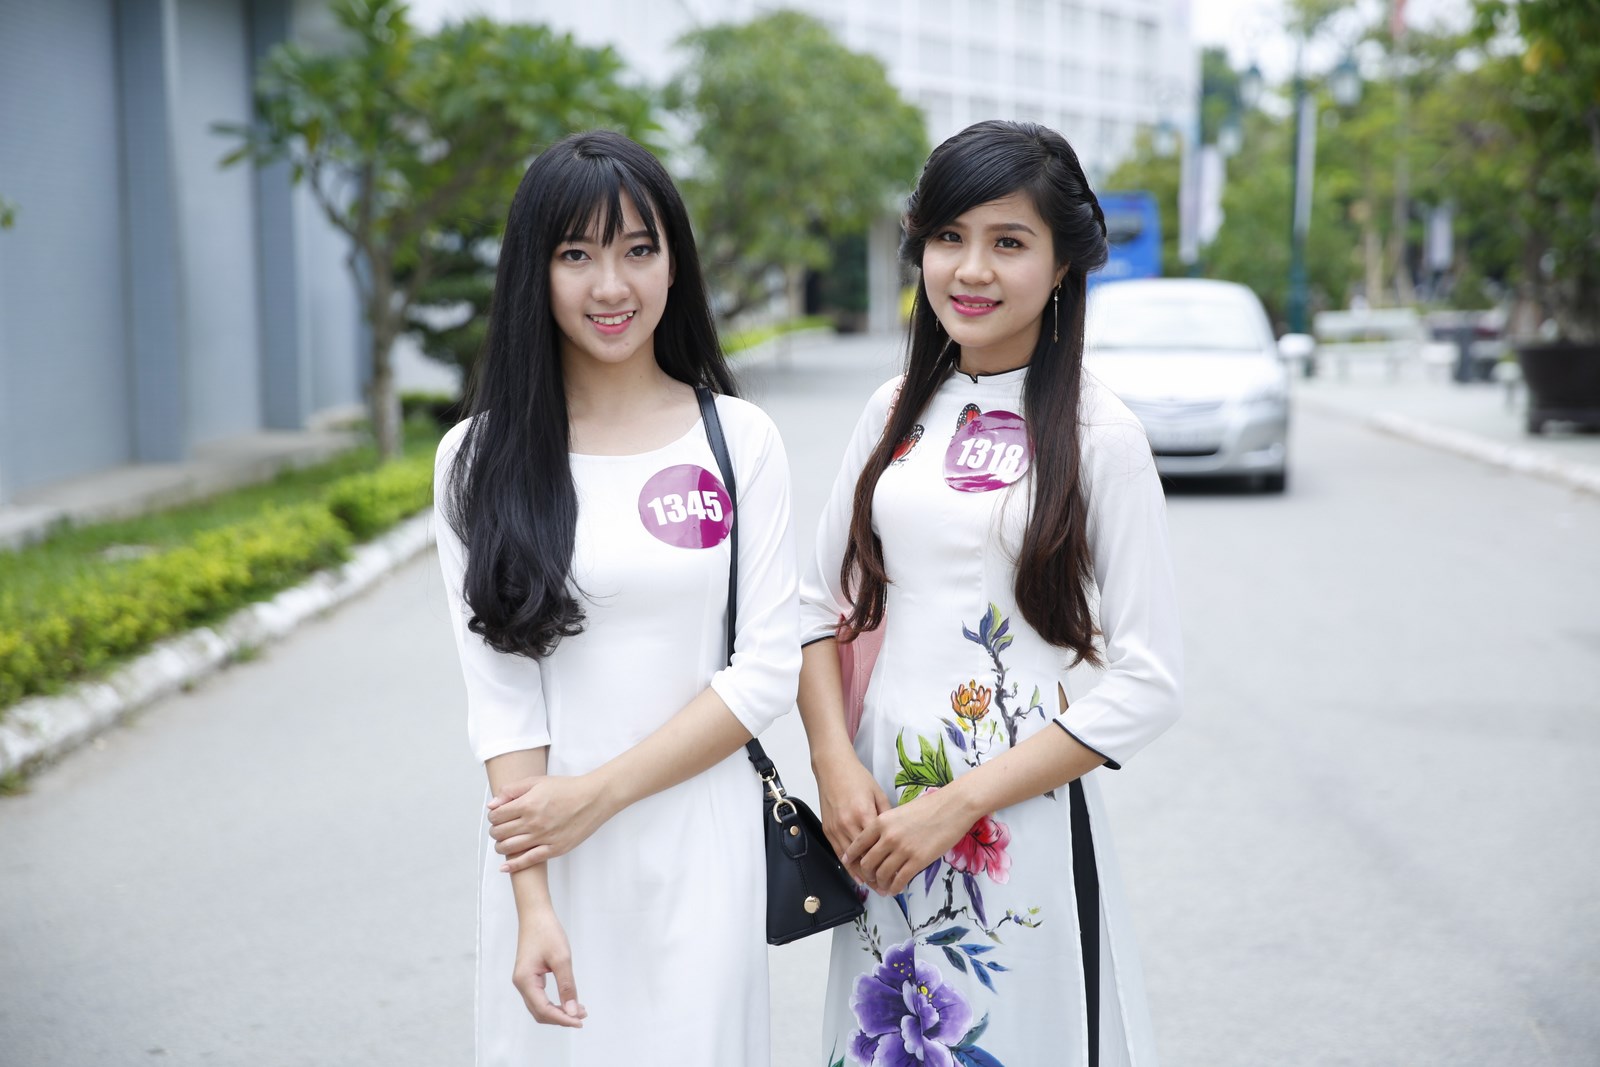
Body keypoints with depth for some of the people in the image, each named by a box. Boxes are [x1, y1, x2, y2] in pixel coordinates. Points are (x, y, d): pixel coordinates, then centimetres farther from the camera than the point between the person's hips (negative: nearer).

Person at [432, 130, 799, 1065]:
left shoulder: (740, 439, -1)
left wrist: (599, 793, -12)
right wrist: (533, 905, -12)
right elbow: (499, 691, -5)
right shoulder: (480, 460, 0)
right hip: (546, 847, 0)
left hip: (701, 845, 0)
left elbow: (769, 669, -5)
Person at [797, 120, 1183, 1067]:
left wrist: (962, 801, -14)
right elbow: (824, 605, 9)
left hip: (1021, 825, -4)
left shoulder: (1097, 435, -9)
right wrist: (838, 765, -7)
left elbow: (1148, 684, -11)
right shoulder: (897, 412, 5)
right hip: (878, 812, 4)